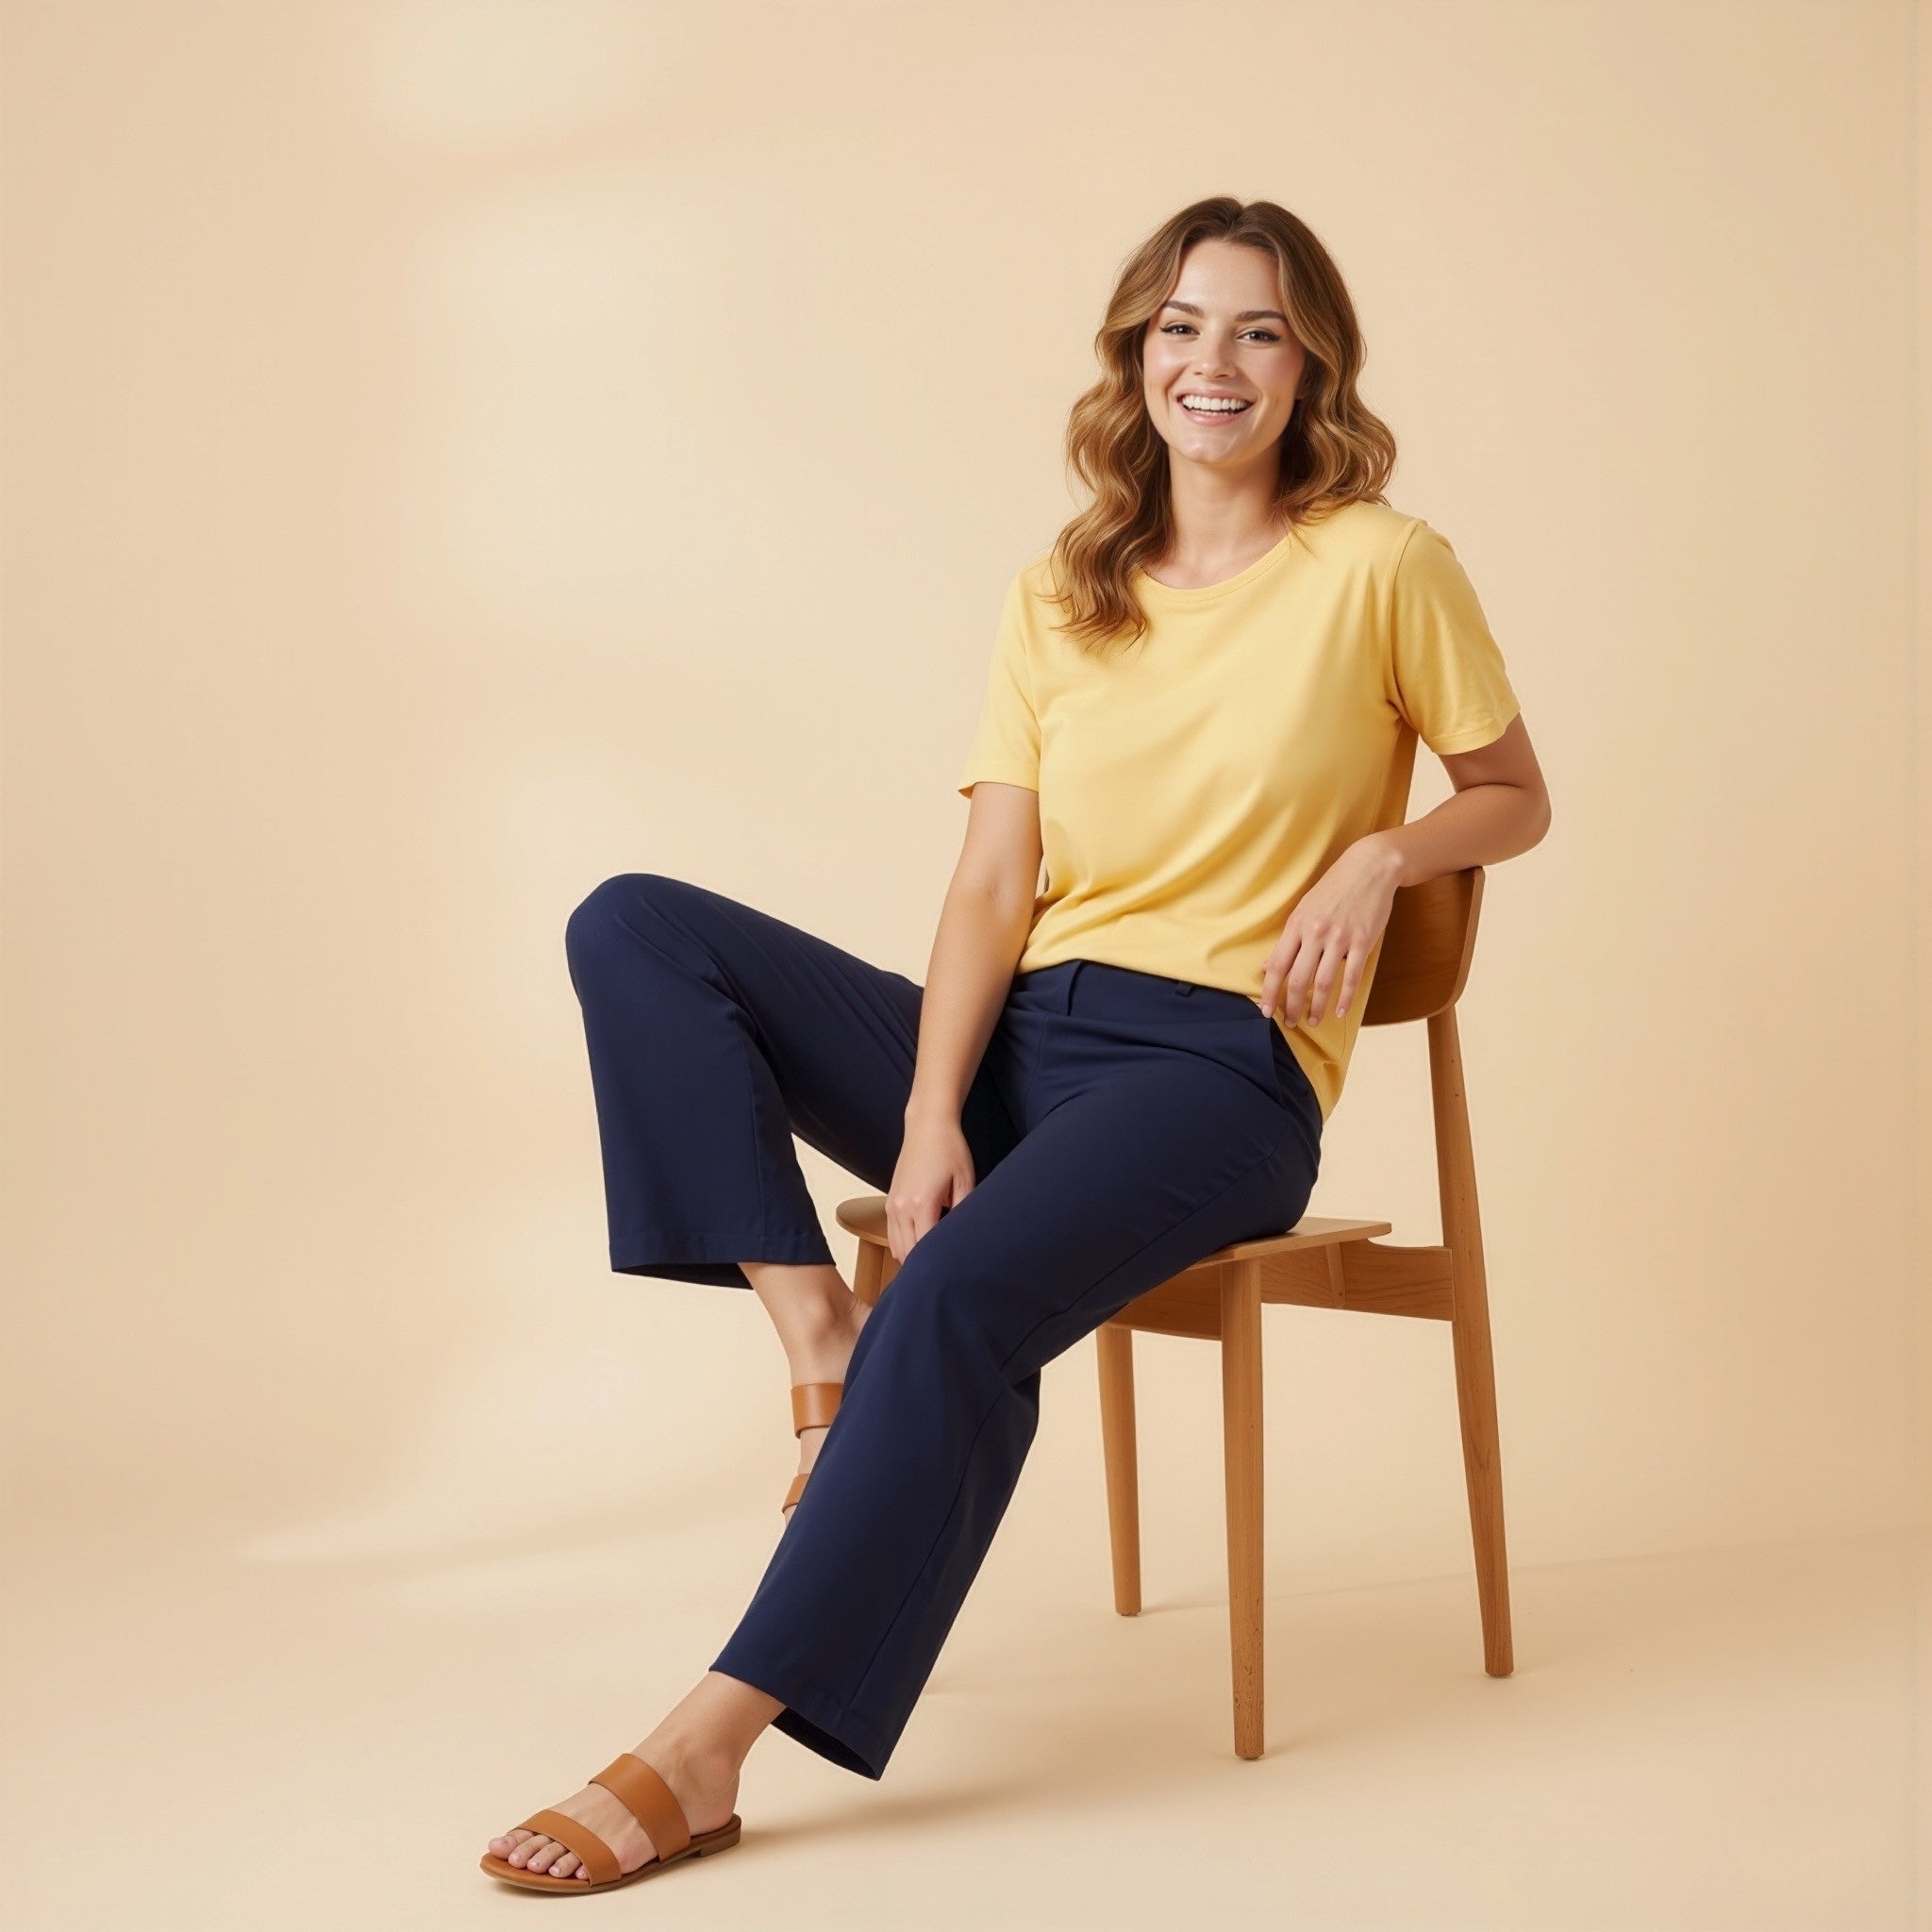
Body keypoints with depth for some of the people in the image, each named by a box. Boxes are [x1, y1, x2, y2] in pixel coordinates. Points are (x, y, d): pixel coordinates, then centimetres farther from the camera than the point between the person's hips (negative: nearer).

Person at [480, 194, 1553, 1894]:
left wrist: (1378, 857, -8)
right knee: (635, 927, -11)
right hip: (1022, 1037, 5)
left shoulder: (1382, 567, 4)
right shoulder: (1057, 600, 14)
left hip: (1218, 1066, -5)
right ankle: (820, 1341, -22)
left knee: (962, 1299, -34)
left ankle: (709, 1747, -29)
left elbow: (1516, 796, 15)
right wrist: (925, 1123, -11)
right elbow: (991, 889, 5)